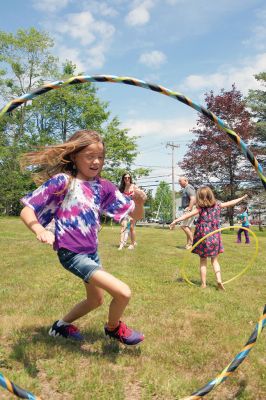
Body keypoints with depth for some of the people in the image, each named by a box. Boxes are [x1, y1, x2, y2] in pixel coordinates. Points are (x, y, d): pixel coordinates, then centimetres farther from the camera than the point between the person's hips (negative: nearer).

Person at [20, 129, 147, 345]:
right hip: (72, 254, -7)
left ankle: (62, 325, 49)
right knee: (123, 293, -14)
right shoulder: (61, 181, -14)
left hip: (92, 252, 7)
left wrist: (139, 202, -21)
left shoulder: (103, 186, 0)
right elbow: (26, 211, -14)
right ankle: (114, 327, 18)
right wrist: (40, 230, -36)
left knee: (96, 300, 25)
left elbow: (136, 215, 2)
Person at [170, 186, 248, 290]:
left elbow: (188, 214, -21)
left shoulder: (200, 208, -10)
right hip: (214, 237, 3)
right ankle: (219, 279, 1)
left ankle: (203, 284, 13)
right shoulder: (217, 205, 0)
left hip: (203, 237, -2)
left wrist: (176, 221, -25)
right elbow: (231, 203, 12)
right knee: (214, 260, 17)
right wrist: (242, 198, 27)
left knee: (203, 262, 10)